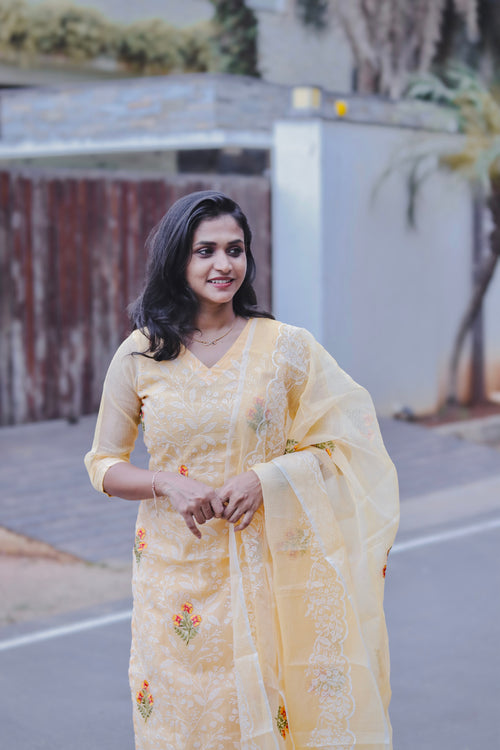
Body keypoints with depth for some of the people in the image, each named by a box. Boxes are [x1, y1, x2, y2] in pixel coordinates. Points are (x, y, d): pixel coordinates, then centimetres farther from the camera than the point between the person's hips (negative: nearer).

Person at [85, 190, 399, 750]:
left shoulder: (286, 347, -3)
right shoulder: (141, 353, 0)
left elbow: (341, 446, 0)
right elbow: (103, 465, 5)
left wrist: (265, 477, -16)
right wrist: (168, 483, -14)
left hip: (263, 571, -1)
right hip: (176, 571, 1)